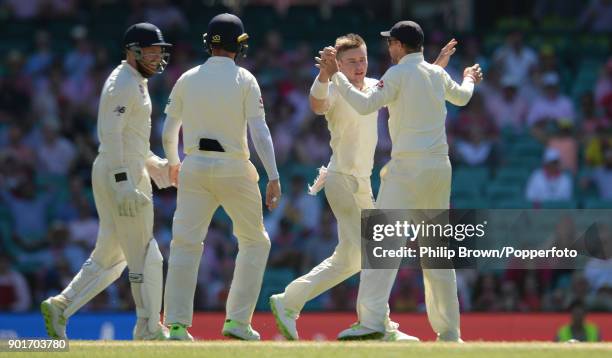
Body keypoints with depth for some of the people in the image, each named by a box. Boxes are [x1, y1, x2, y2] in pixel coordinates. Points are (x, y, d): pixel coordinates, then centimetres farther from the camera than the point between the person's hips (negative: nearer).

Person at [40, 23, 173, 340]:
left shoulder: (134, 83, 19)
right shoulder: (123, 85, -13)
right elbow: (111, 135, -22)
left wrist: (156, 165, 25)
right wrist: (123, 182, -28)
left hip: (122, 174, 10)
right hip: (122, 174, -10)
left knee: (109, 253, 11)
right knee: (144, 254, -4)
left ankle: (60, 307, 6)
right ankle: (149, 330, 1)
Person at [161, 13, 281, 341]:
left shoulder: (187, 80, 6)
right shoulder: (244, 80, -2)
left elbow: (168, 132, 13)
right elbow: (259, 131, -12)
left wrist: (173, 164, 31)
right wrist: (273, 177, -14)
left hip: (194, 167, 2)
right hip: (233, 168, -2)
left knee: (185, 243, 0)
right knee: (255, 242, 14)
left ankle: (176, 324, -12)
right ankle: (237, 321, 8)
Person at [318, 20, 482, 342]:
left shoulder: (399, 74, -6)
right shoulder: (438, 74, 13)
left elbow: (365, 105, -16)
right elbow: (461, 97, 34)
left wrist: (335, 75, -10)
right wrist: (469, 80, 56)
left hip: (407, 167, -7)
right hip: (440, 167, 7)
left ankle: (372, 320, -24)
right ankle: (449, 330, 12)